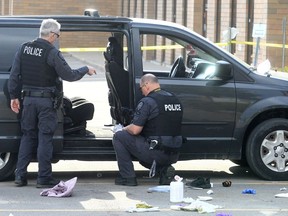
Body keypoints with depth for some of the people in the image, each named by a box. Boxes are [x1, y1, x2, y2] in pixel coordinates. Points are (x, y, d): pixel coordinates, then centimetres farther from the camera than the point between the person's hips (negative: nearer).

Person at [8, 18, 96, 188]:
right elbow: (69, 75, -13)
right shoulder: (52, 52, -14)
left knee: (28, 135, 13)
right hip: (46, 101, -5)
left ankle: (20, 175, 11)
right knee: (45, 137, 1)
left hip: (28, 99, 5)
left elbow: (14, 75, 6)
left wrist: (14, 96, 13)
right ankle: (44, 177, 3)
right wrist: (86, 70, 3)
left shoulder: (24, 48, 3)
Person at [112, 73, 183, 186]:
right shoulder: (175, 100, 12)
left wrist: (124, 129, 8)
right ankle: (164, 169, 9)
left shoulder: (147, 101, -12)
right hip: (174, 155, 8)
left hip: (156, 153, -7)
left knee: (118, 137, 6)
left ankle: (127, 177, 4)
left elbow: (135, 130, -15)